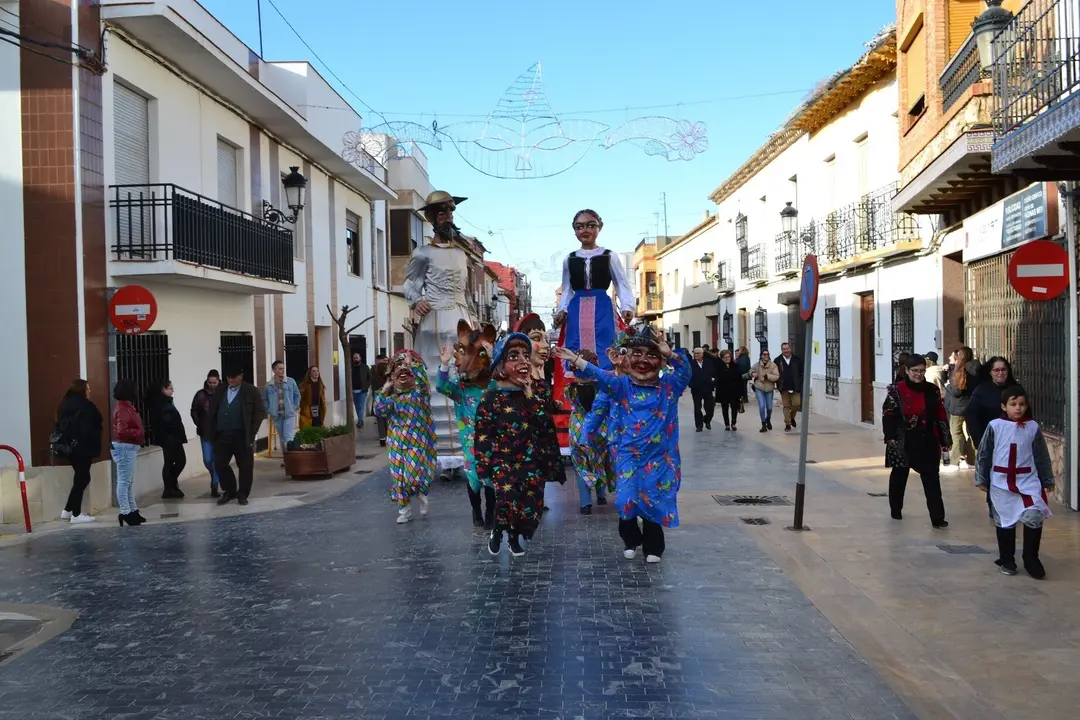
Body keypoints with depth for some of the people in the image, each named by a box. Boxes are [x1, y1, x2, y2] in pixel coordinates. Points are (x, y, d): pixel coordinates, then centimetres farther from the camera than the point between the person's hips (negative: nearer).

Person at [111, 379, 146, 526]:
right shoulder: (122, 409, -17)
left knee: (128, 481, 15)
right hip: (124, 447, -11)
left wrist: (140, 434, 2)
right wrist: (140, 433, -17)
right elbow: (122, 431, -25)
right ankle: (125, 513, -2)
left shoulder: (126, 407, 14)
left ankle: (132, 510, 22)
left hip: (128, 447, 11)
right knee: (124, 481, -6)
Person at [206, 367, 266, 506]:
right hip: (221, 435, 4)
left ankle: (242, 494, 16)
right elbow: (211, 411, 13)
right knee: (220, 463, 5)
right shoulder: (219, 390, 11)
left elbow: (260, 412, -3)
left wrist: (252, 432, -9)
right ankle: (229, 491, 21)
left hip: (242, 436, -4)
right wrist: (209, 432, 4)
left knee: (245, 466, 2)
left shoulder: (251, 391, -1)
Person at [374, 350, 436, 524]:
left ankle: (422, 494, 15)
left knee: (414, 473, -17)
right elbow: (380, 410, -2)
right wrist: (384, 390, -4)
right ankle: (404, 510, 18)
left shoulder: (420, 391, -5)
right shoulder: (393, 396, 8)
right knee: (400, 477, 6)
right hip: (398, 443, 5)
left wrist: (412, 364, -30)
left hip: (417, 442, -5)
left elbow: (423, 380, -28)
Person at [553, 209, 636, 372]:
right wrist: (561, 310, 1)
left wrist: (627, 307, -13)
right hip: (577, 310, 2)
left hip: (601, 309, -2)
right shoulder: (569, 259, 13)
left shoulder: (609, 257, 5)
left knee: (603, 351, -8)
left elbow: (622, 284, 4)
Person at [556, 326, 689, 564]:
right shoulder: (622, 386, 1)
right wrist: (574, 359, -23)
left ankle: (653, 546, 24)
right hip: (629, 455, 0)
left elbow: (684, 370, -15)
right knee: (626, 500, -6)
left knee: (653, 502, 4)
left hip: (658, 457, 0)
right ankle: (631, 540, 21)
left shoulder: (669, 387, 0)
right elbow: (599, 375, -10)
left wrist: (669, 353, -32)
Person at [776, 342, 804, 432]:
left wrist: (800, 383, -3)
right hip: (784, 388, -1)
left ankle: (792, 417, 26)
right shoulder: (778, 361, 0)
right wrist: (778, 385, -7)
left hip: (795, 387, 1)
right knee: (786, 406, 4)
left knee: (797, 404, -3)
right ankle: (787, 424, 11)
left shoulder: (797, 359, 2)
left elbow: (802, 372, 6)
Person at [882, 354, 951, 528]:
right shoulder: (896, 390, -5)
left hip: (927, 442, 2)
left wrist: (945, 439, 5)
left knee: (932, 479, -3)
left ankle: (937, 517, -3)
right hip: (903, 442, -1)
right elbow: (888, 414, -6)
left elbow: (941, 416, 7)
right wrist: (890, 436, -15)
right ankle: (896, 509, 32)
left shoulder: (932, 390, 4)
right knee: (899, 475, 14)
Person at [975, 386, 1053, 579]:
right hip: (1001, 483, 0)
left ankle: (1031, 559, 6)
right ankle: (1006, 560, 25)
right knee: (1005, 522, 9)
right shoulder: (995, 426, -5)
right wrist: (981, 479, 2)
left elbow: (1042, 456, 8)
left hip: (1028, 480, 1)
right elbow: (983, 454, 1)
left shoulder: (1033, 427, 0)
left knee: (1034, 517, -13)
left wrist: (1048, 480, 12)